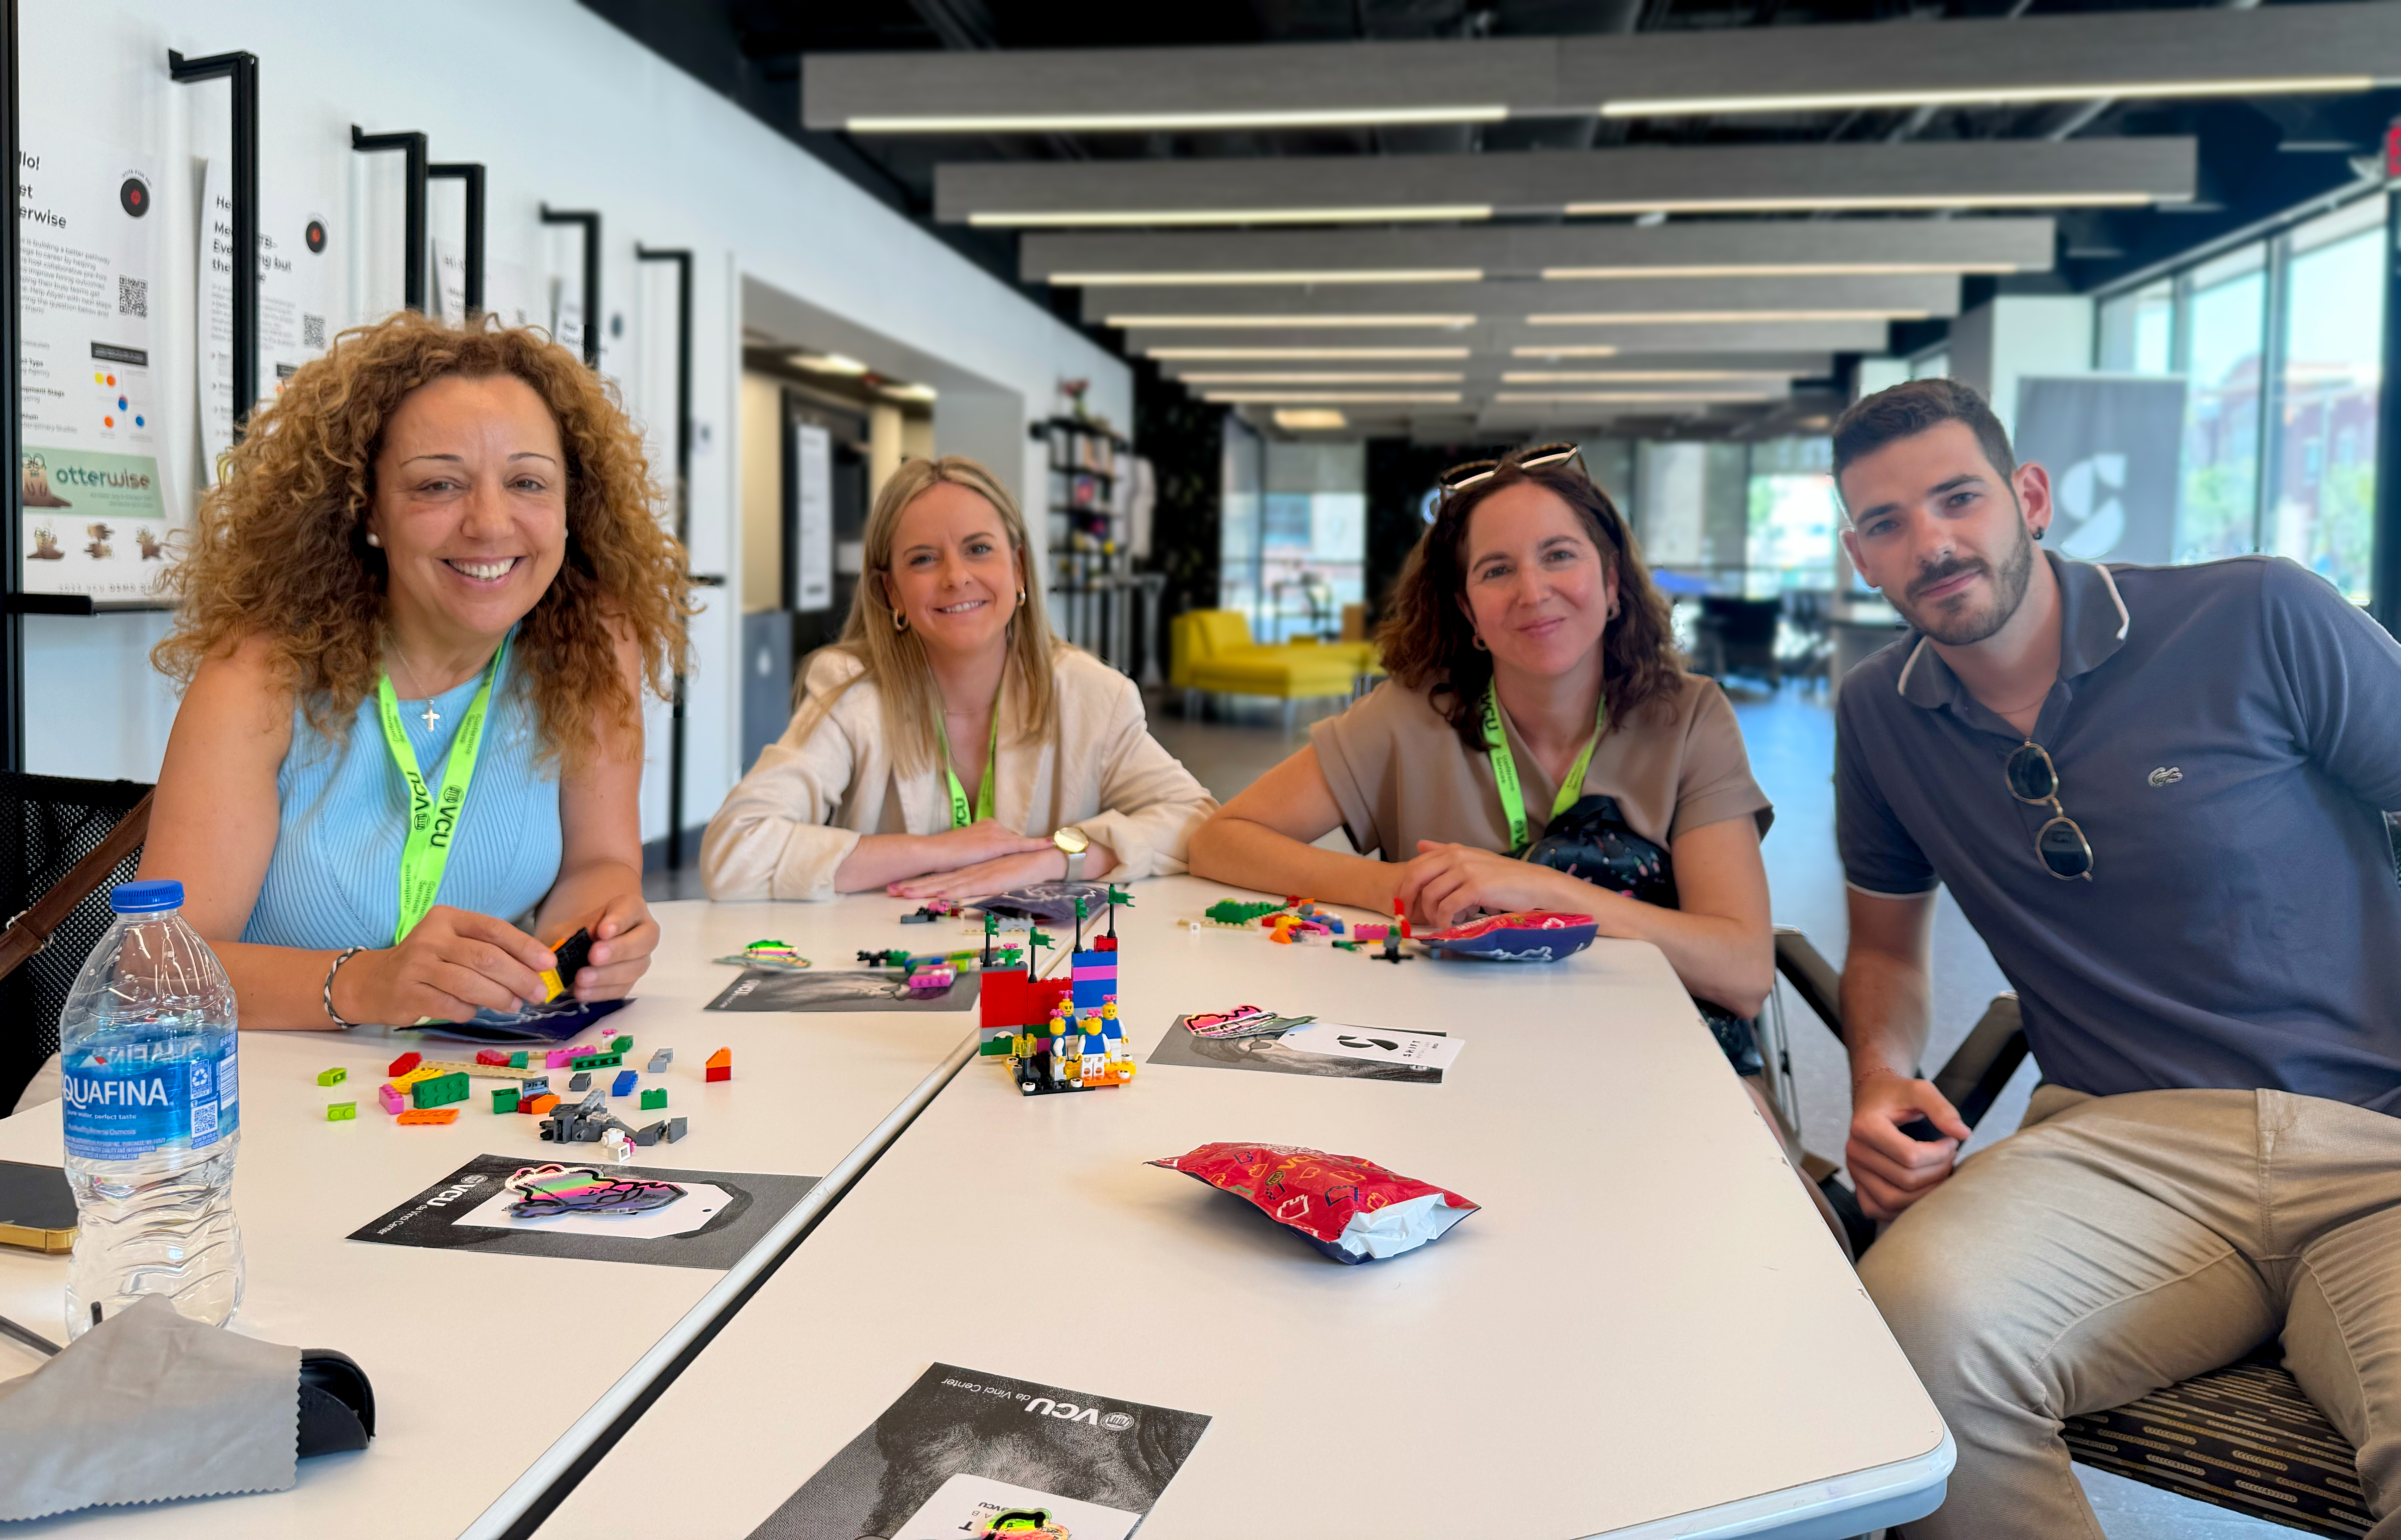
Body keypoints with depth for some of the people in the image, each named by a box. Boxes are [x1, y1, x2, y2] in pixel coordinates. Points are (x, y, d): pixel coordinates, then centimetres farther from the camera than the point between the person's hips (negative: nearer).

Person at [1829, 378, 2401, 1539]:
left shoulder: (2261, 620, -1)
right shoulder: (1879, 715, 12)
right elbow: (1886, 944, 25)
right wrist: (1882, 1083, 3)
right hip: (2127, 1141, 2)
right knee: (1916, 1322, -32)